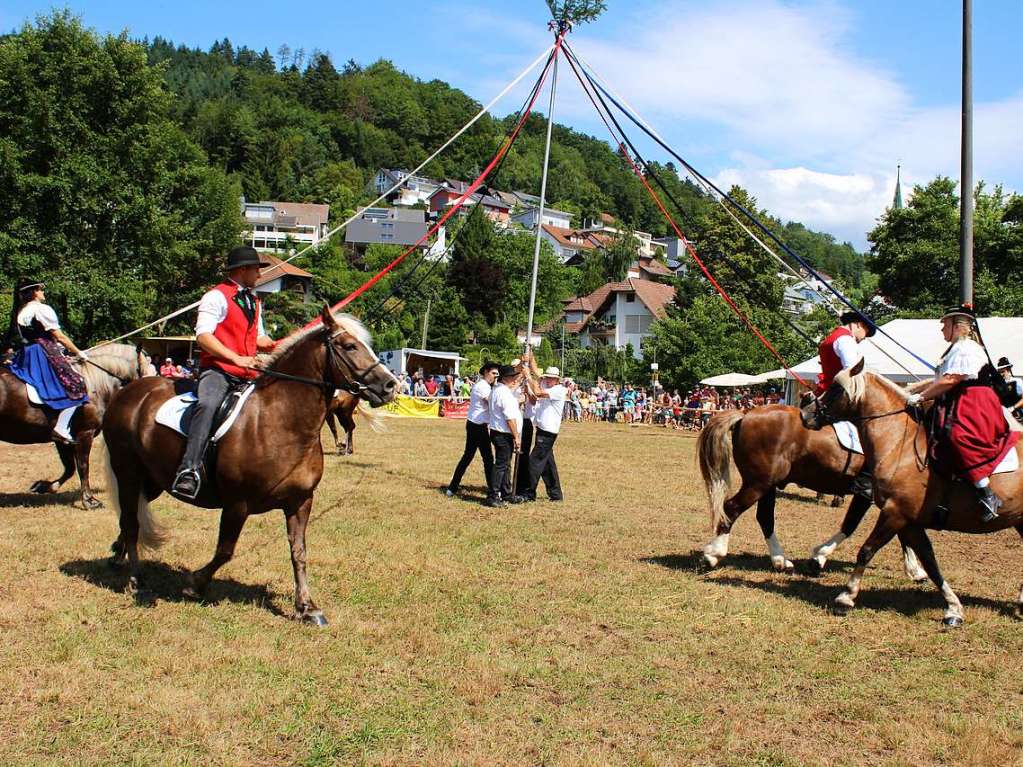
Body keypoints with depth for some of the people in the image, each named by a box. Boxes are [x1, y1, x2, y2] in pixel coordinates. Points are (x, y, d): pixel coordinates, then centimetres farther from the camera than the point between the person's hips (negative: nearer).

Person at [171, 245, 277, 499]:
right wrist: (236, 358, -23)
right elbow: (203, 336, -14)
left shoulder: (254, 302, 25)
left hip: (248, 374, 9)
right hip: (217, 370, -9)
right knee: (208, 405, -36)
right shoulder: (217, 297, -3)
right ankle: (189, 471, -45)